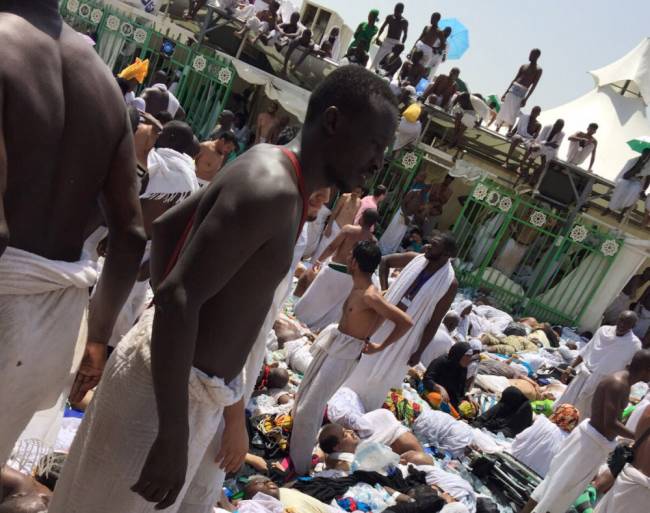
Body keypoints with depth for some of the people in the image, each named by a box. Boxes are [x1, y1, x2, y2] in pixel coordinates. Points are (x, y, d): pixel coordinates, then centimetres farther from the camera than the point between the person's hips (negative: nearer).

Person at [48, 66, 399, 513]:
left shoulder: (271, 174, 7)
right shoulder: (272, 189, -24)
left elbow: (167, 226, 17)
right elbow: (177, 298, -29)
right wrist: (173, 437, -27)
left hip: (199, 388, 9)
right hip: (171, 388, -9)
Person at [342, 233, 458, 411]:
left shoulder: (449, 284, -17)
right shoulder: (415, 259, -6)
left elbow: (434, 322, -13)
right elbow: (385, 261, 12)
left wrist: (419, 351, -11)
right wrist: (384, 289, 1)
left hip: (405, 333, -4)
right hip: (384, 321, 4)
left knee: (382, 375, 9)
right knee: (363, 361, 18)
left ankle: (365, 410, 31)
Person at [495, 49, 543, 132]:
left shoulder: (538, 70, 2)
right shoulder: (523, 66, 16)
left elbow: (534, 85, -5)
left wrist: (526, 99, -13)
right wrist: (506, 92, 12)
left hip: (521, 93, -4)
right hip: (512, 90, 4)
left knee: (513, 114, -10)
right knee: (503, 111, 0)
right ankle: (497, 130, 4)